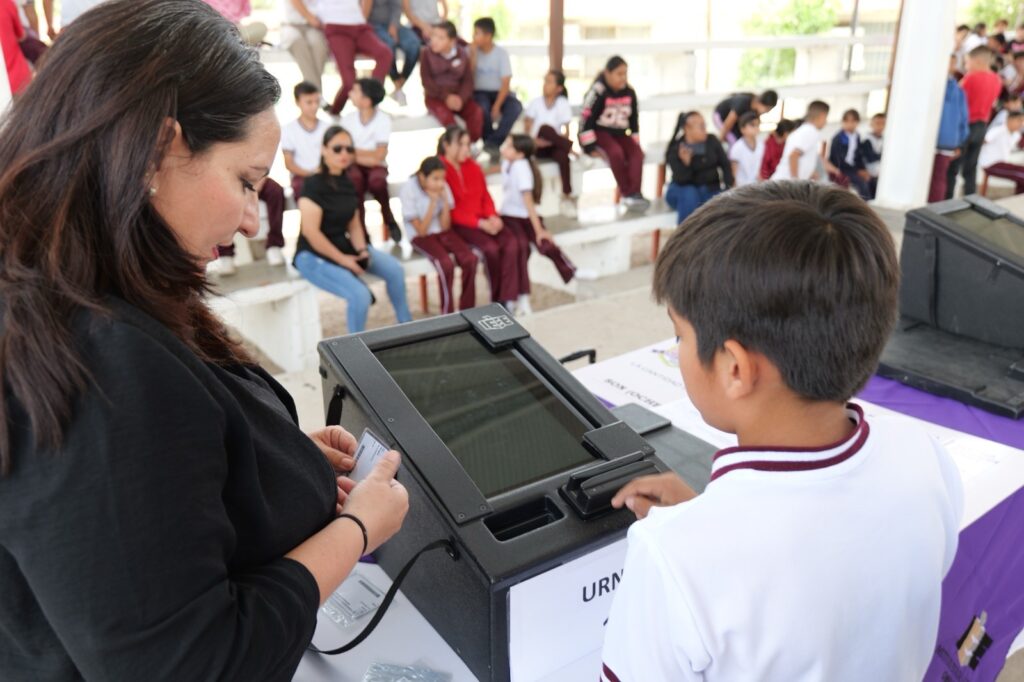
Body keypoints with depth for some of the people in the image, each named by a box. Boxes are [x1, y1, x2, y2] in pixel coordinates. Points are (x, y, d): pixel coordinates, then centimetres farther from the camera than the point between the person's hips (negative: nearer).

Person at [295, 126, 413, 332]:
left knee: (394, 270, -4)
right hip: (314, 255, -8)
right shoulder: (313, 184, -18)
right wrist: (342, 259, -19)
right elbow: (310, 231, -22)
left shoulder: (347, 183, 6)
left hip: (344, 245, 8)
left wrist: (361, 250, -8)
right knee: (360, 294, -25)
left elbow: (354, 224, 10)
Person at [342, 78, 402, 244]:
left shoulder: (383, 119, -9)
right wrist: (368, 156, -15)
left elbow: (379, 155, -12)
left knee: (377, 180, -37)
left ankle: (389, 219, -7)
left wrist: (354, 151, -6)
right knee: (355, 178, -35)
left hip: (377, 166, -1)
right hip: (356, 165, 1)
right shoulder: (348, 119, -2)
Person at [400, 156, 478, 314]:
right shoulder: (409, 190, -18)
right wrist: (433, 203, -24)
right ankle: (447, 315, -15)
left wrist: (445, 201, -18)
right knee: (446, 264, -30)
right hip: (420, 236, -4)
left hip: (441, 232, 4)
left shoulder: (443, 187, -7)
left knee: (470, 259, -21)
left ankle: (467, 310, -7)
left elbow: (445, 227, -6)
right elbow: (422, 231, -18)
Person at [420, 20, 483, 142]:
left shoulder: (462, 54, 4)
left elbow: (468, 81, 0)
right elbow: (426, 80, -8)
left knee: (477, 113, -25)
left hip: (458, 96, 3)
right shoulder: (427, 53, -2)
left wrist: (461, 98, -21)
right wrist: (446, 97, -19)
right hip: (435, 97, -2)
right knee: (445, 114, -35)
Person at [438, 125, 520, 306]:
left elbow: (485, 195, 16)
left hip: (484, 220, 6)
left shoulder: (473, 166, 14)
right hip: (458, 224, -6)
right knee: (491, 248, -30)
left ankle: (507, 300, -24)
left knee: (512, 243, -21)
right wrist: (479, 223, -19)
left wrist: (492, 216, -5)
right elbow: (449, 209, -12)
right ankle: (497, 300, -10)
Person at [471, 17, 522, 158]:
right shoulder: (472, 52, 0)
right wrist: (474, 53, -15)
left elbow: (506, 83, -10)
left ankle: (492, 142, -25)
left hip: (499, 92, 0)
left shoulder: (501, 53, -5)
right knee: (482, 108, -36)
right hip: (480, 93, 0)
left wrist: (497, 106, -22)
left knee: (516, 107, -31)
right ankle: (491, 143, -11)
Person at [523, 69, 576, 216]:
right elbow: (527, 125, -1)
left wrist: (560, 141, -21)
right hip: (538, 146, 0)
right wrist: (534, 139, -20)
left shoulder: (563, 104, 4)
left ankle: (567, 196, -32)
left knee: (562, 156, -37)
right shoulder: (535, 102, 6)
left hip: (555, 145, 0)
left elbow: (566, 129, -1)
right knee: (545, 128, -34)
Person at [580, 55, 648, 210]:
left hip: (619, 133, 5)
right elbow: (586, 120, -15)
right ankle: (627, 194, -25)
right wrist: (590, 147, -17)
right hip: (599, 132, -5)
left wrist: (635, 143, 9)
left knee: (637, 153, -23)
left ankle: (635, 193, -31)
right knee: (616, 152, -34)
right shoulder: (598, 92, -13)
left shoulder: (630, 93, 5)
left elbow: (634, 120, 14)